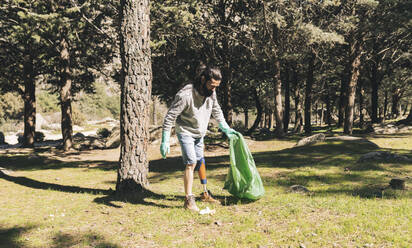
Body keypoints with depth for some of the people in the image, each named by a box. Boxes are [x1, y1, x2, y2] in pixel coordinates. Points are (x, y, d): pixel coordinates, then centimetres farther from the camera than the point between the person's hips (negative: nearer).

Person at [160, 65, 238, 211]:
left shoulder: (211, 93, -9)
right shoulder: (185, 95, -29)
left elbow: (216, 110, 11)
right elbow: (170, 117, -24)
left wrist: (226, 128, 13)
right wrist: (165, 141, -24)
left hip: (199, 134, 7)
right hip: (185, 132, -7)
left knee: (200, 162, 16)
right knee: (191, 163, -15)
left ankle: (205, 194, 30)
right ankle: (188, 199, -7)